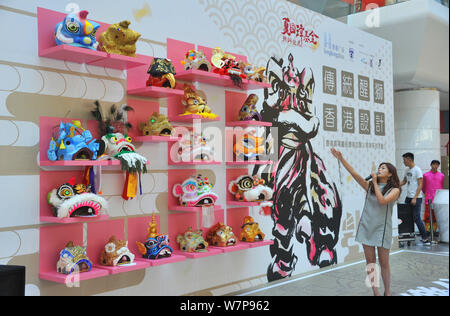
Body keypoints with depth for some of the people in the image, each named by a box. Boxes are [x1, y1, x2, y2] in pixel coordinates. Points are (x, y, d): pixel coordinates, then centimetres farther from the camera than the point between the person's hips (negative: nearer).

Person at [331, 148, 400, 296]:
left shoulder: (394, 190, -2)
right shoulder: (369, 185, 7)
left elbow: (382, 200, -19)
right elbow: (355, 174, -4)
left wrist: (375, 182, -11)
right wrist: (341, 159, -13)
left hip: (382, 228, -3)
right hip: (366, 227, 3)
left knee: (384, 263, 4)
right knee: (370, 262, 5)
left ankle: (387, 292, 19)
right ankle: (375, 291, 15)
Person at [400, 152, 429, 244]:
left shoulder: (417, 170, -12)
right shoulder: (407, 170, 11)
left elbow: (420, 185, -15)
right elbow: (404, 181, 23)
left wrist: (415, 198, -19)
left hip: (416, 198, -8)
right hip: (408, 197, 8)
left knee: (416, 218, -8)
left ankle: (425, 238, -1)